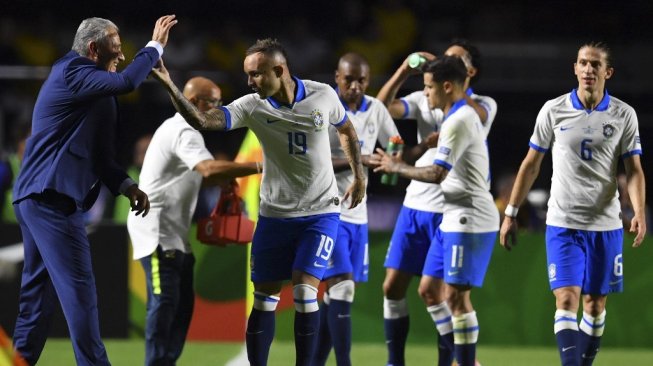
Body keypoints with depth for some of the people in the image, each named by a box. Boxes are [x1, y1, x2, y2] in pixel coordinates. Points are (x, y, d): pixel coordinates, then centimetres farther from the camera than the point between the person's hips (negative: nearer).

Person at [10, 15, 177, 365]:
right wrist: (155, 46, -9)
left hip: (37, 198, 10)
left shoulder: (80, 82, 21)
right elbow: (126, 82, -24)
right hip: (52, 197, -10)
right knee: (78, 290, -10)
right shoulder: (72, 73, -10)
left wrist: (126, 186, 9)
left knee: (38, 294, 11)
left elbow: (94, 154, 21)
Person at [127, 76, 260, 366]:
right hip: (157, 230, -11)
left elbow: (199, 175, 21)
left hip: (174, 233, 11)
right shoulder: (183, 132, -16)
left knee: (183, 303, 9)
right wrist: (258, 167, -33)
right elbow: (209, 169, -32)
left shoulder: (176, 130, 18)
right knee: (165, 301, -13)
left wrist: (226, 179, 1)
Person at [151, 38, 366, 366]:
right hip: (275, 215, 2)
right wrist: (169, 86, -37)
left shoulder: (323, 96, -10)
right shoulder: (252, 107, -11)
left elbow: (346, 130, 11)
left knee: (304, 293, -13)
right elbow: (202, 120, -25)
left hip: (321, 213, -2)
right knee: (264, 299, 2)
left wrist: (358, 176, 9)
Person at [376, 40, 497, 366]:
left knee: (430, 291, -9)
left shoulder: (483, 106, -1)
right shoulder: (424, 100, 10)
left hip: (450, 213, -5)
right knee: (392, 286, 3)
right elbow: (382, 107, -3)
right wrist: (404, 71, -13)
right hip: (415, 206, 5)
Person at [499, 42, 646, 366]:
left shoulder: (624, 115, 1)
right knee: (566, 300, -13)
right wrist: (510, 214, 7)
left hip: (605, 225, 1)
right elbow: (531, 165, 7)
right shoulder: (553, 111, 0)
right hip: (562, 224, -1)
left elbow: (634, 170, 1)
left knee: (595, 305, 7)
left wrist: (639, 212, -16)